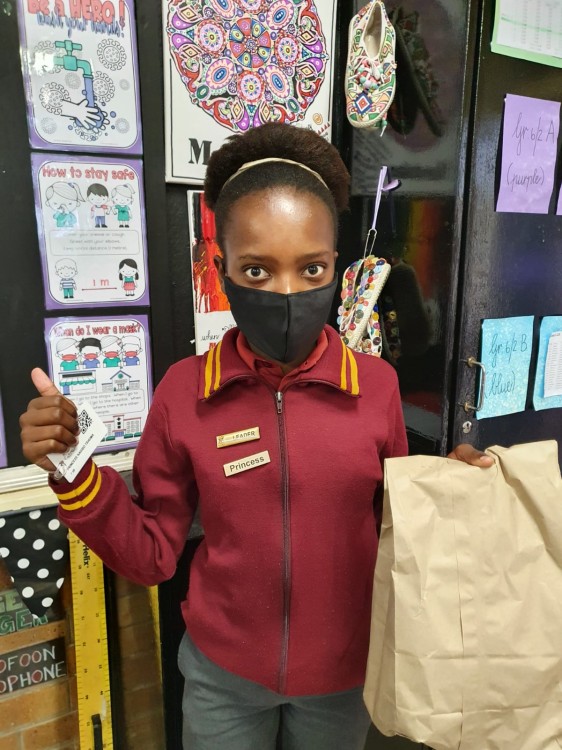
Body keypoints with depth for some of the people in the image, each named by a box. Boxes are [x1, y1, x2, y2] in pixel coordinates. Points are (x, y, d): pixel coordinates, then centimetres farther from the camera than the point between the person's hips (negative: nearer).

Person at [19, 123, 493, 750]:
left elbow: (397, 525, 0)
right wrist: (75, 473, -19)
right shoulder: (183, 392, -15)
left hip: (344, 671, 1)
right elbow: (149, 555, -6)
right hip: (222, 672, 0)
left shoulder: (377, 385, -14)